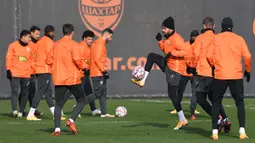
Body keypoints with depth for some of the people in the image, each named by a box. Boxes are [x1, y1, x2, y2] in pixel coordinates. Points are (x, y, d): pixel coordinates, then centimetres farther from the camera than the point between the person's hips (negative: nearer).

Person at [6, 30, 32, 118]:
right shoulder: (13, 46, 0)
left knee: (25, 93, 3)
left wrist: (32, 71, 11)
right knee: (15, 91, -11)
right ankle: (15, 110, -17)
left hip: (26, 74, 4)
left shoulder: (29, 48, 12)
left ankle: (21, 111, 8)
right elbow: (9, 58, -1)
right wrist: (8, 70, -7)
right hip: (15, 74, -4)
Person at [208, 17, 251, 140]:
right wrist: (248, 70, 11)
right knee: (239, 102, 11)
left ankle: (215, 132, 3)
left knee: (216, 103, 11)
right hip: (236, 76, 0)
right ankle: (242, 131, -1)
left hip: (219, 76, 0)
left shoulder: (215, 39, 2)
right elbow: (247, 57, -3)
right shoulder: (239, 39, 3)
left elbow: (209, 56, -5)